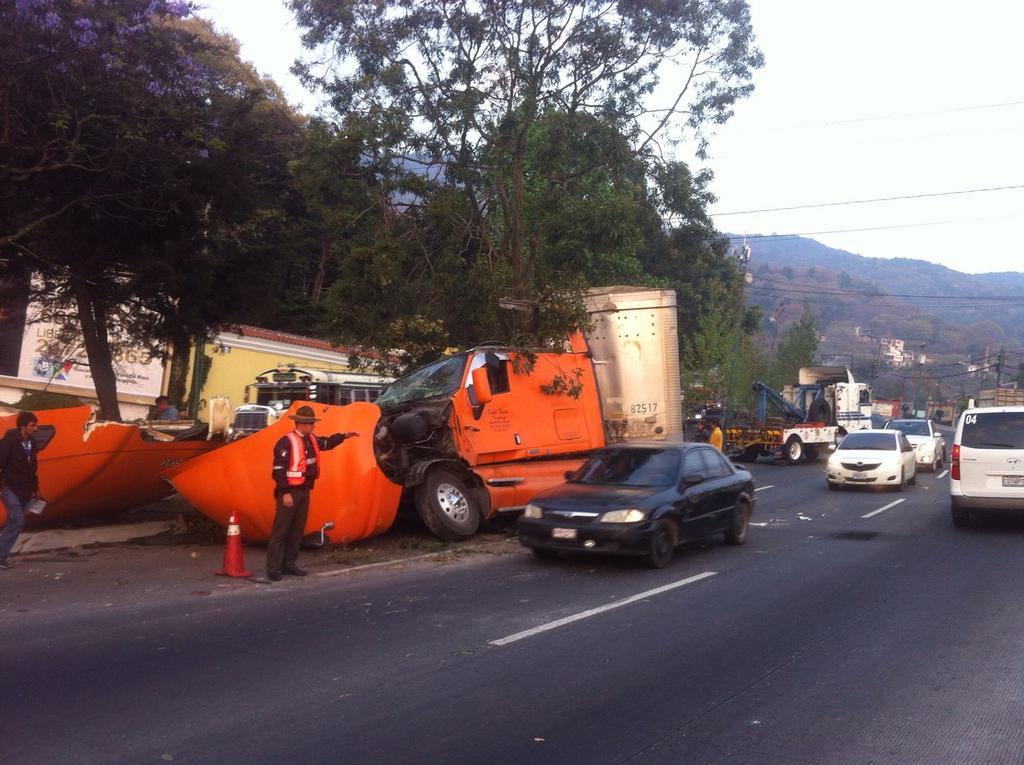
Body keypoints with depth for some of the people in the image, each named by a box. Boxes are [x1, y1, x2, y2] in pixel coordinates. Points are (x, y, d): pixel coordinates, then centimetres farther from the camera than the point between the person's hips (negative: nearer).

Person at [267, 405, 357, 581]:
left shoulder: (311, 440, 10)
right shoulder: (286, 443, -16)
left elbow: (326, 443, 32)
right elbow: (279, 470, -19)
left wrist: (343, 436, 19)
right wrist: (285, 493, -22)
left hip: (304, 491, 9)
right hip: (290, 492, -9)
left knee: (297, 530, 13)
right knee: (280, 531, -5)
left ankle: (289, 564, 22)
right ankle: (273, 569, -2)